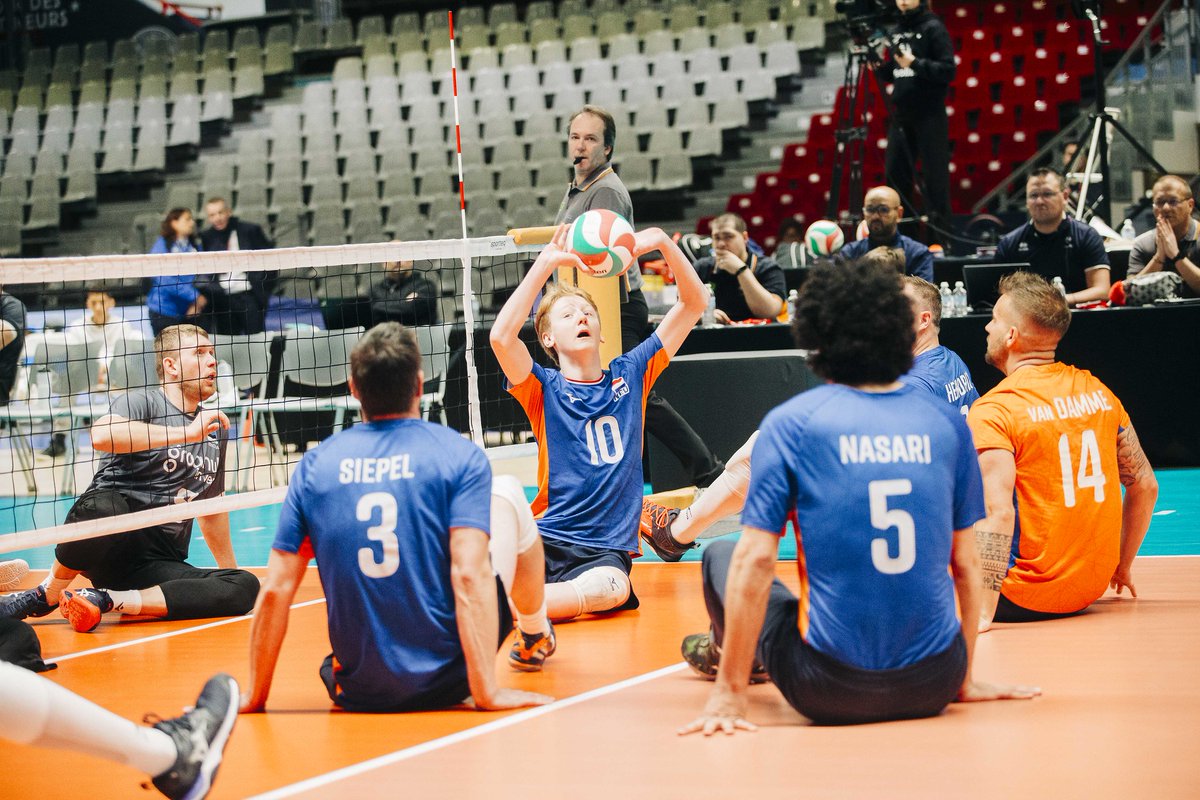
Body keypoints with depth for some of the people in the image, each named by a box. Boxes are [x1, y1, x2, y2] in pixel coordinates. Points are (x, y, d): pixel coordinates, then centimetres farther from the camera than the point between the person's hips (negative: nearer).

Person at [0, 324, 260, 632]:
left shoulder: (216, 428, 21)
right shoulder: (142, 402, 1)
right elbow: (102, 435, -24)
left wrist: (230, 568, 36)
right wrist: (186, 433, -22)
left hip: (160, 566, 5)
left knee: (244, 588, -23)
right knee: (102, 509, -42)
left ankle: (109, 600, -24)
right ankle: (45, 596, -12)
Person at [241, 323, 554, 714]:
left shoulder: (314, 465, 0)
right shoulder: (459, 454, -8)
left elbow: (275, 591, -3)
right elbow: (469, 574, -19)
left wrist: (255, 697, 6)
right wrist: (486, 692, -19)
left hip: (357, 692, 3)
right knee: (508, 493, 19)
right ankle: (534, 638, 43)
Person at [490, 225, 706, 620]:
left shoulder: (630, 374, 13)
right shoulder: (545, 389, 5)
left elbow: (694, 302, 10)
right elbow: (501, 337, -17)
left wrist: (663, 243, -7)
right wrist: (546, 263, -19)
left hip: (606, 552, 1)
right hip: (546, 542, -1)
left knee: (609, 588, -37)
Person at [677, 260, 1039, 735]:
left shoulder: (790, 424, -3)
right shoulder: (946, 423, 6)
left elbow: (756, 560, -8)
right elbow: (966, 563, 11)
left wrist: (729, 694, -5)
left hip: (833, 691, -3)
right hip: (933, 688, 3)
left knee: (720, 557, 22)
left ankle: (725, 655, 51)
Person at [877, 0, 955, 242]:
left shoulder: (933, 29, -6)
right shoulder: (897, 32, 14)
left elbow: (948, 70, -13)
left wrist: (916, 64, -24)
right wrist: (878, 65, 1)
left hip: (929, 116, -7)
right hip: (900, 116, 7)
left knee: (934, 176, -5)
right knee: (895, 174, 7)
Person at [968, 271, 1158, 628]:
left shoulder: (992, 411, -14)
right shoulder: (1097, 391, 6)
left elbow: (998, 513, -24)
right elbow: (1145, 487, 10)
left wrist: (983, 611, -25)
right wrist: (1121, 567, 23)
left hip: (1024, 598, -7)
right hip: (1090, 590, 7)